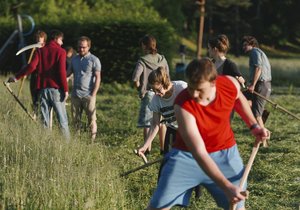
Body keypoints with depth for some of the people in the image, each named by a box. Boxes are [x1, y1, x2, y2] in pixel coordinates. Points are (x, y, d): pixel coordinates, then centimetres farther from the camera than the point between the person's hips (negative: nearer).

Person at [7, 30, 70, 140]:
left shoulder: (40, 51, 8)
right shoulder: (60, 51, -2)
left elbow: (31, 66, -6)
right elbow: (62, 71, -11)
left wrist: (16, 77, 0)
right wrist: (65, 89, -10)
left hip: (42, 88, 4)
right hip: (56, 88, -4)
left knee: (44, 119, 8)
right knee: (62, 119, 0)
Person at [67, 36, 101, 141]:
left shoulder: (94, 60, -2)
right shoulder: (74, 59, 13)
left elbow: (98, 78, -5)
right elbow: (68, 72, 17)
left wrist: (93, 94, -12)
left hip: (88, 95, -5)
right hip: (75, 95, 5)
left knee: (91, 119, -3)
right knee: (75, 119, 8)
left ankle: (93, 140, -1)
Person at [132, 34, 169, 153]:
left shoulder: (143, 61, -11)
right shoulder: (162, 59, 3)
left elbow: (135, 78, -20)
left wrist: (140, 89, -3)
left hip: (148, 94, -4)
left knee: (147, 123, 2)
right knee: (161, 122, 12)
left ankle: (148, 148, 2)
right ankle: (163, 148, 15)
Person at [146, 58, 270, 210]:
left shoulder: (231, 84, -21)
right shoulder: (183, 106, -34)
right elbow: (199, 153, -36)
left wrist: (254, 126, 3)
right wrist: (226, 187, -40)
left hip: (225, 152, 3)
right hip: (187, 154, -3)